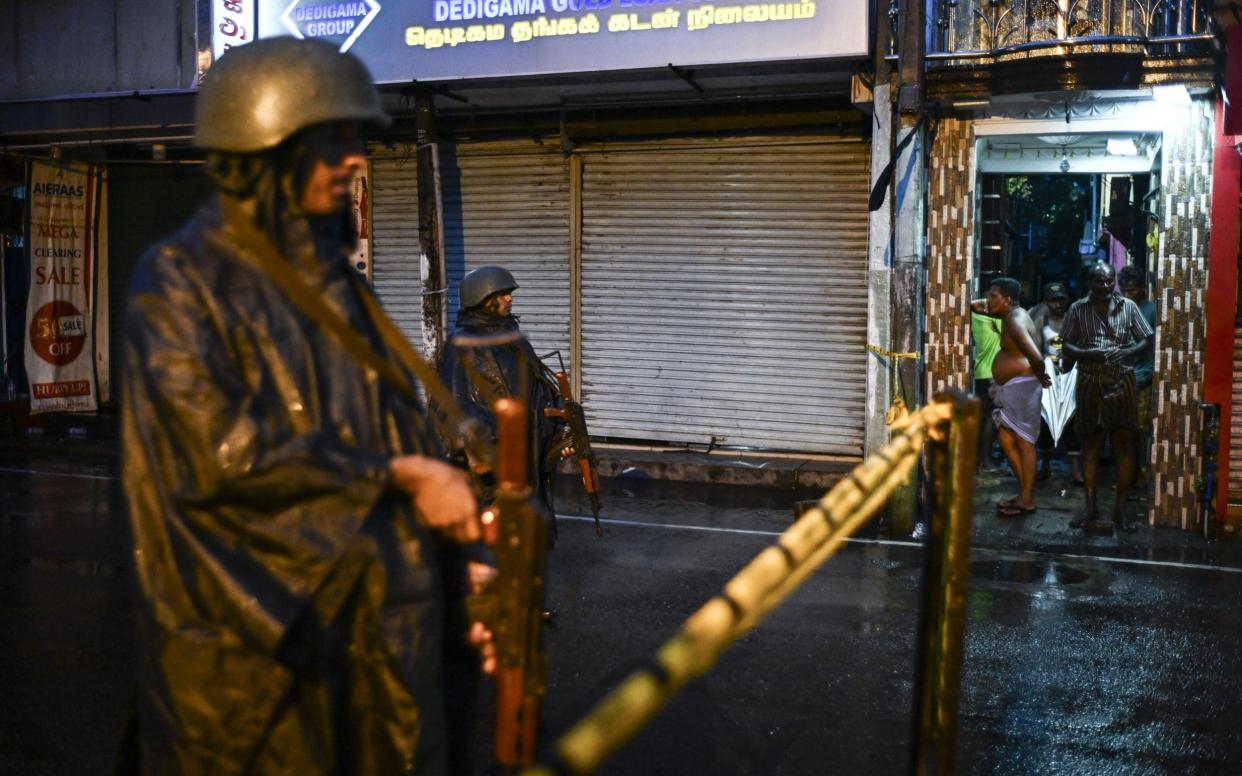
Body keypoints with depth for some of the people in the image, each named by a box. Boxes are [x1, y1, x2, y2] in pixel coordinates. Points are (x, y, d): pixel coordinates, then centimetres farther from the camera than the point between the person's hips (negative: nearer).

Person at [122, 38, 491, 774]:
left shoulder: (337, 281, 10)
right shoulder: (181, 281, -8)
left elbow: (401, 431, 10)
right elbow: (220, 451, -18)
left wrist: (454, 566, 1)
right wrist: (398, 475, -16)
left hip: (375, 619, 6)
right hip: (249, 635, -5)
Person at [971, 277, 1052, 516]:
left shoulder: (1015, 321, -20)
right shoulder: (1011, 315, 10)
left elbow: (1036, 356, -31)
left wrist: (1041, 378, -13)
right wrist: (979, 306, 11)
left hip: (1021, 387, -10)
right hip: (1010, 388, 10)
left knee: (1023, 442, -3)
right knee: (1006, 439, 13)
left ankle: (1027, 499, 4)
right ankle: (1024, 491, 22)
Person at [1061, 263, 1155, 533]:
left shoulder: (1128, 307, 1)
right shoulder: (1078, 309, 1)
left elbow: (1147, 341, 5)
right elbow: (1067, 347, 1)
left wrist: (1125, 353, -15)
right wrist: (1088, 354, -19)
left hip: (1121, 383, 0)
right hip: (1090, 384, 0)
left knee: (1124, 445, 0)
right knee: (1090, 445, 6)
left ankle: (1121, 509, 9)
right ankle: (1091, 507, 15)